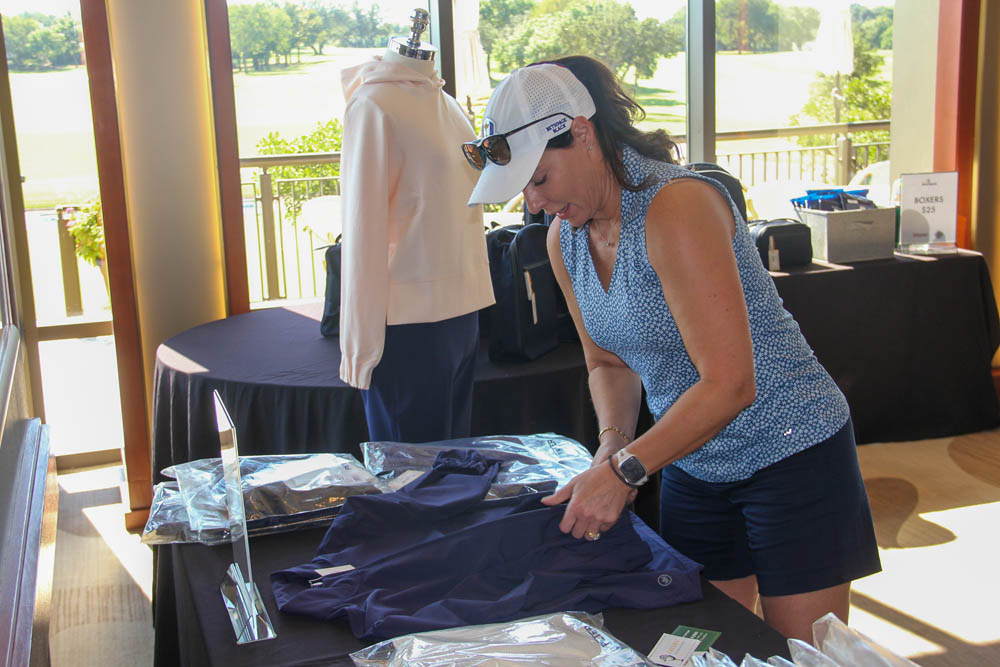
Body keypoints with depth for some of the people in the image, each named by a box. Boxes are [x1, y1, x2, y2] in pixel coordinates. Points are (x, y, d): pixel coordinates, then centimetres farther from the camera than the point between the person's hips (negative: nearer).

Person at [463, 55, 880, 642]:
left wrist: (625, 469, -29)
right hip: (693, 466, 7)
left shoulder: (677, 206, -25)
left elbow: (729, 383, -28)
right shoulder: (565, 239, 1)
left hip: (791, 453, -7)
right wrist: (613, 442, -9)